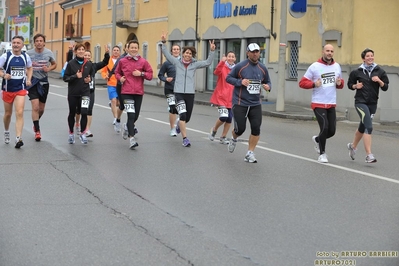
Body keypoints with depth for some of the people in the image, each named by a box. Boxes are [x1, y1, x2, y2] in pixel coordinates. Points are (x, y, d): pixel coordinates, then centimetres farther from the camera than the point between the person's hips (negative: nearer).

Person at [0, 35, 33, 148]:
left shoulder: (25, 56, 1)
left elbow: (30, 68, 19)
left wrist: (29, 79, 5)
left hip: (20, 89, 0)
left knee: (19, 113, -14)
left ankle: (18, 138, -17)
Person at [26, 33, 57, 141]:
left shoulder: (48, 53, -4)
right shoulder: (29, 53, -7)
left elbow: (54, 64, 10)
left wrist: (49, 69, -10)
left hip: (44, 82, 3)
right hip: (33, 82, -2)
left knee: (41, 109, 12)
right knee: (35, 107, -14)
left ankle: (36, 124, 41)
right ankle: (37, 131, -6)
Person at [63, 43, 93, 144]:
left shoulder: (89, 64, 2)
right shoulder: (71, 63, -5)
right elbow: (65, 78, -5)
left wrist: (89, 79, -3)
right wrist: (75, 76, -20)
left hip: (85, 92, 1)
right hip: (73, 93, -1)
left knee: (84, 112, -13)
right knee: (72, 113, 12)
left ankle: (82, 133, 5)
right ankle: (71, 133, 31)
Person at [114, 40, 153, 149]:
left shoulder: (143, 62, 3)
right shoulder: (122, 61, 3)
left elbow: (150, 75, 5)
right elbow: (117, 72, 18)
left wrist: (141, 73, -12)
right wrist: (120, 78, -2)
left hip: (138, 92, 2)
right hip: (126, 92, -2)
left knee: (136, 115, 12)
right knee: (131, 115, -14)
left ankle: (127, 127, 44)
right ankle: (132, 139, -11)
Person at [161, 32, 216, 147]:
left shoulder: (195, 64, 5)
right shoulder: (177, 62, 3)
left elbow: (208, 62, -1)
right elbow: (167, 54, 2)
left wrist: (212, 51, -12)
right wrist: (164, 42, -9)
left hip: (190, 93, 2)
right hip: (179, 93, -2)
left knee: (187, 117, 12)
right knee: (182, 115, -17)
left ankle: (179, 125, 49)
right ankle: (185, 138, -14)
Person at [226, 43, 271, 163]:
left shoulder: (262, 68, 5)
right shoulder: (240, 66, -7)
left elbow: (268, 81, 17)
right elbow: (228, 78, -1)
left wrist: (268, 86, -7)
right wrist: (240, 82, -18)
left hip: (255, 104, 3)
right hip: (240, 103, -3)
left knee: (256, 128, -6)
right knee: (240, 128, -3)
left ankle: (250, 154, 6)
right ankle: (234, 139, 34)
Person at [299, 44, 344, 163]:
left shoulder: (337, 66, 10)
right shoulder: (314, 67, -6)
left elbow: (341, 84, 20)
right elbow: (302, 83, -5)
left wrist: (340, 83, -3)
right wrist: (314, 84, -21)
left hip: (331, 104, 5)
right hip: (318, 104, -5)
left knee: (331, 131, 4)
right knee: (324, 128, -12)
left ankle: (317, 139, 36)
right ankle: (322, 154, 6)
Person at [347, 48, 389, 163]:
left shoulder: (379, 71, 4)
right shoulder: (357, 72, -1)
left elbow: (385, 87, 4)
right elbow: (350, 84, 11)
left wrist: (379, 81, -13)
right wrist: (356, 86, -9)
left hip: (372, 103, 4)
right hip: (360, 102, -4)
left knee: (362, 127, 18)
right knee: (369, 127, -18)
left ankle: (353, 146, 43)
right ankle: (369, 155, -19)